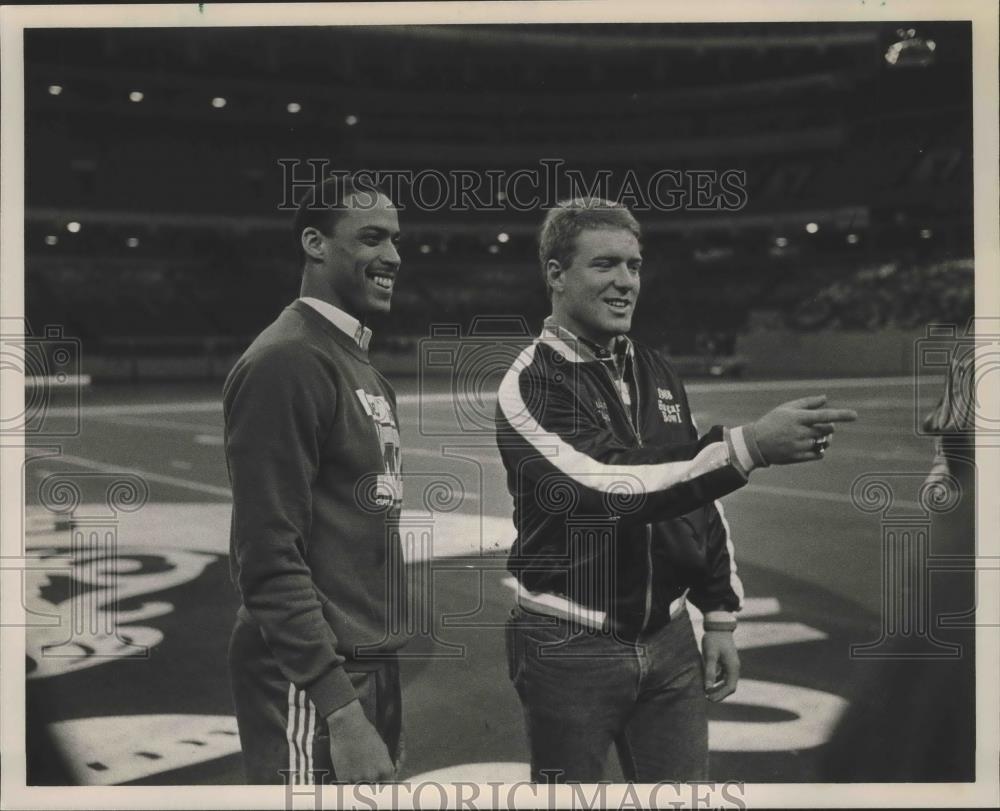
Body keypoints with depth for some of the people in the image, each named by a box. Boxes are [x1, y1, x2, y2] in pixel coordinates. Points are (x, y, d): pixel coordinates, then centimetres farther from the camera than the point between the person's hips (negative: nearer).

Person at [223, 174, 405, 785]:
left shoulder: (364, 365, 14)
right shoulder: (287, 361, -16)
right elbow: (268, 560, -21)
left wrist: (378, 663, 15)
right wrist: (341, 710, -23)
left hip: (372, 666, 9)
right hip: (312, 683, -9)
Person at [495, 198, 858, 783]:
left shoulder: (658, 374, 9)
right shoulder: (531, 385, -12)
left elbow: (699, 498, 15)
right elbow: (610, 488, -28)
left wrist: (720, 617, 12)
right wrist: (748, 446, -34)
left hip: (669, 642, 5)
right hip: (570, 647, -5)